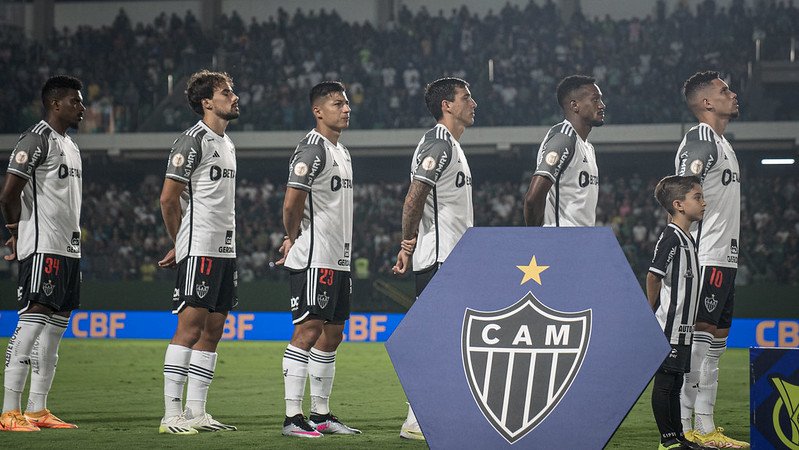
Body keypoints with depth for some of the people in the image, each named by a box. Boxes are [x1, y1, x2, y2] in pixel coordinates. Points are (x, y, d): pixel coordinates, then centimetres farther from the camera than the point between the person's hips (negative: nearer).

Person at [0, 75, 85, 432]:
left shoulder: (70, 145, 20)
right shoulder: (36, 140, -10)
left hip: (68, 248, 10)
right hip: (42, 247, -10)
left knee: (56, 324, 9)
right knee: (32, 321, -13)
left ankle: (37, 410, 14)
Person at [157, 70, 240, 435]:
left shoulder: (227, 144, 19)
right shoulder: (193, 141, -9)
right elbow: (168, 199, -10)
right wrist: (181, 244, 2)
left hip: (224, 249, 9)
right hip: (198, 250, -9)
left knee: (213, 330, 7)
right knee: (190, 326, -11)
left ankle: (196, 413, 10)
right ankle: (172, 415, -10)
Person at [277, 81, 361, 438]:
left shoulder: (342, 152, 19)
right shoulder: (313, 150, -13)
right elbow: (291, 204, -18)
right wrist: (294, 238, -1)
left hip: (338, 260, 10)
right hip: (314, 259, -10)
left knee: (332, 334, 12)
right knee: (307, 331, -10)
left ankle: (321, 415, 19)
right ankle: (292, 417, -9)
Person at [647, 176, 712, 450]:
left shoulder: (688, 239, 15)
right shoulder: (671, 237, -15)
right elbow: (653, 276, -16)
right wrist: (655, 315, -9)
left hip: (681, 328, 9)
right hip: (669, 326, -9)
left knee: (675, 383, 13)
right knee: (664, 382, -4)